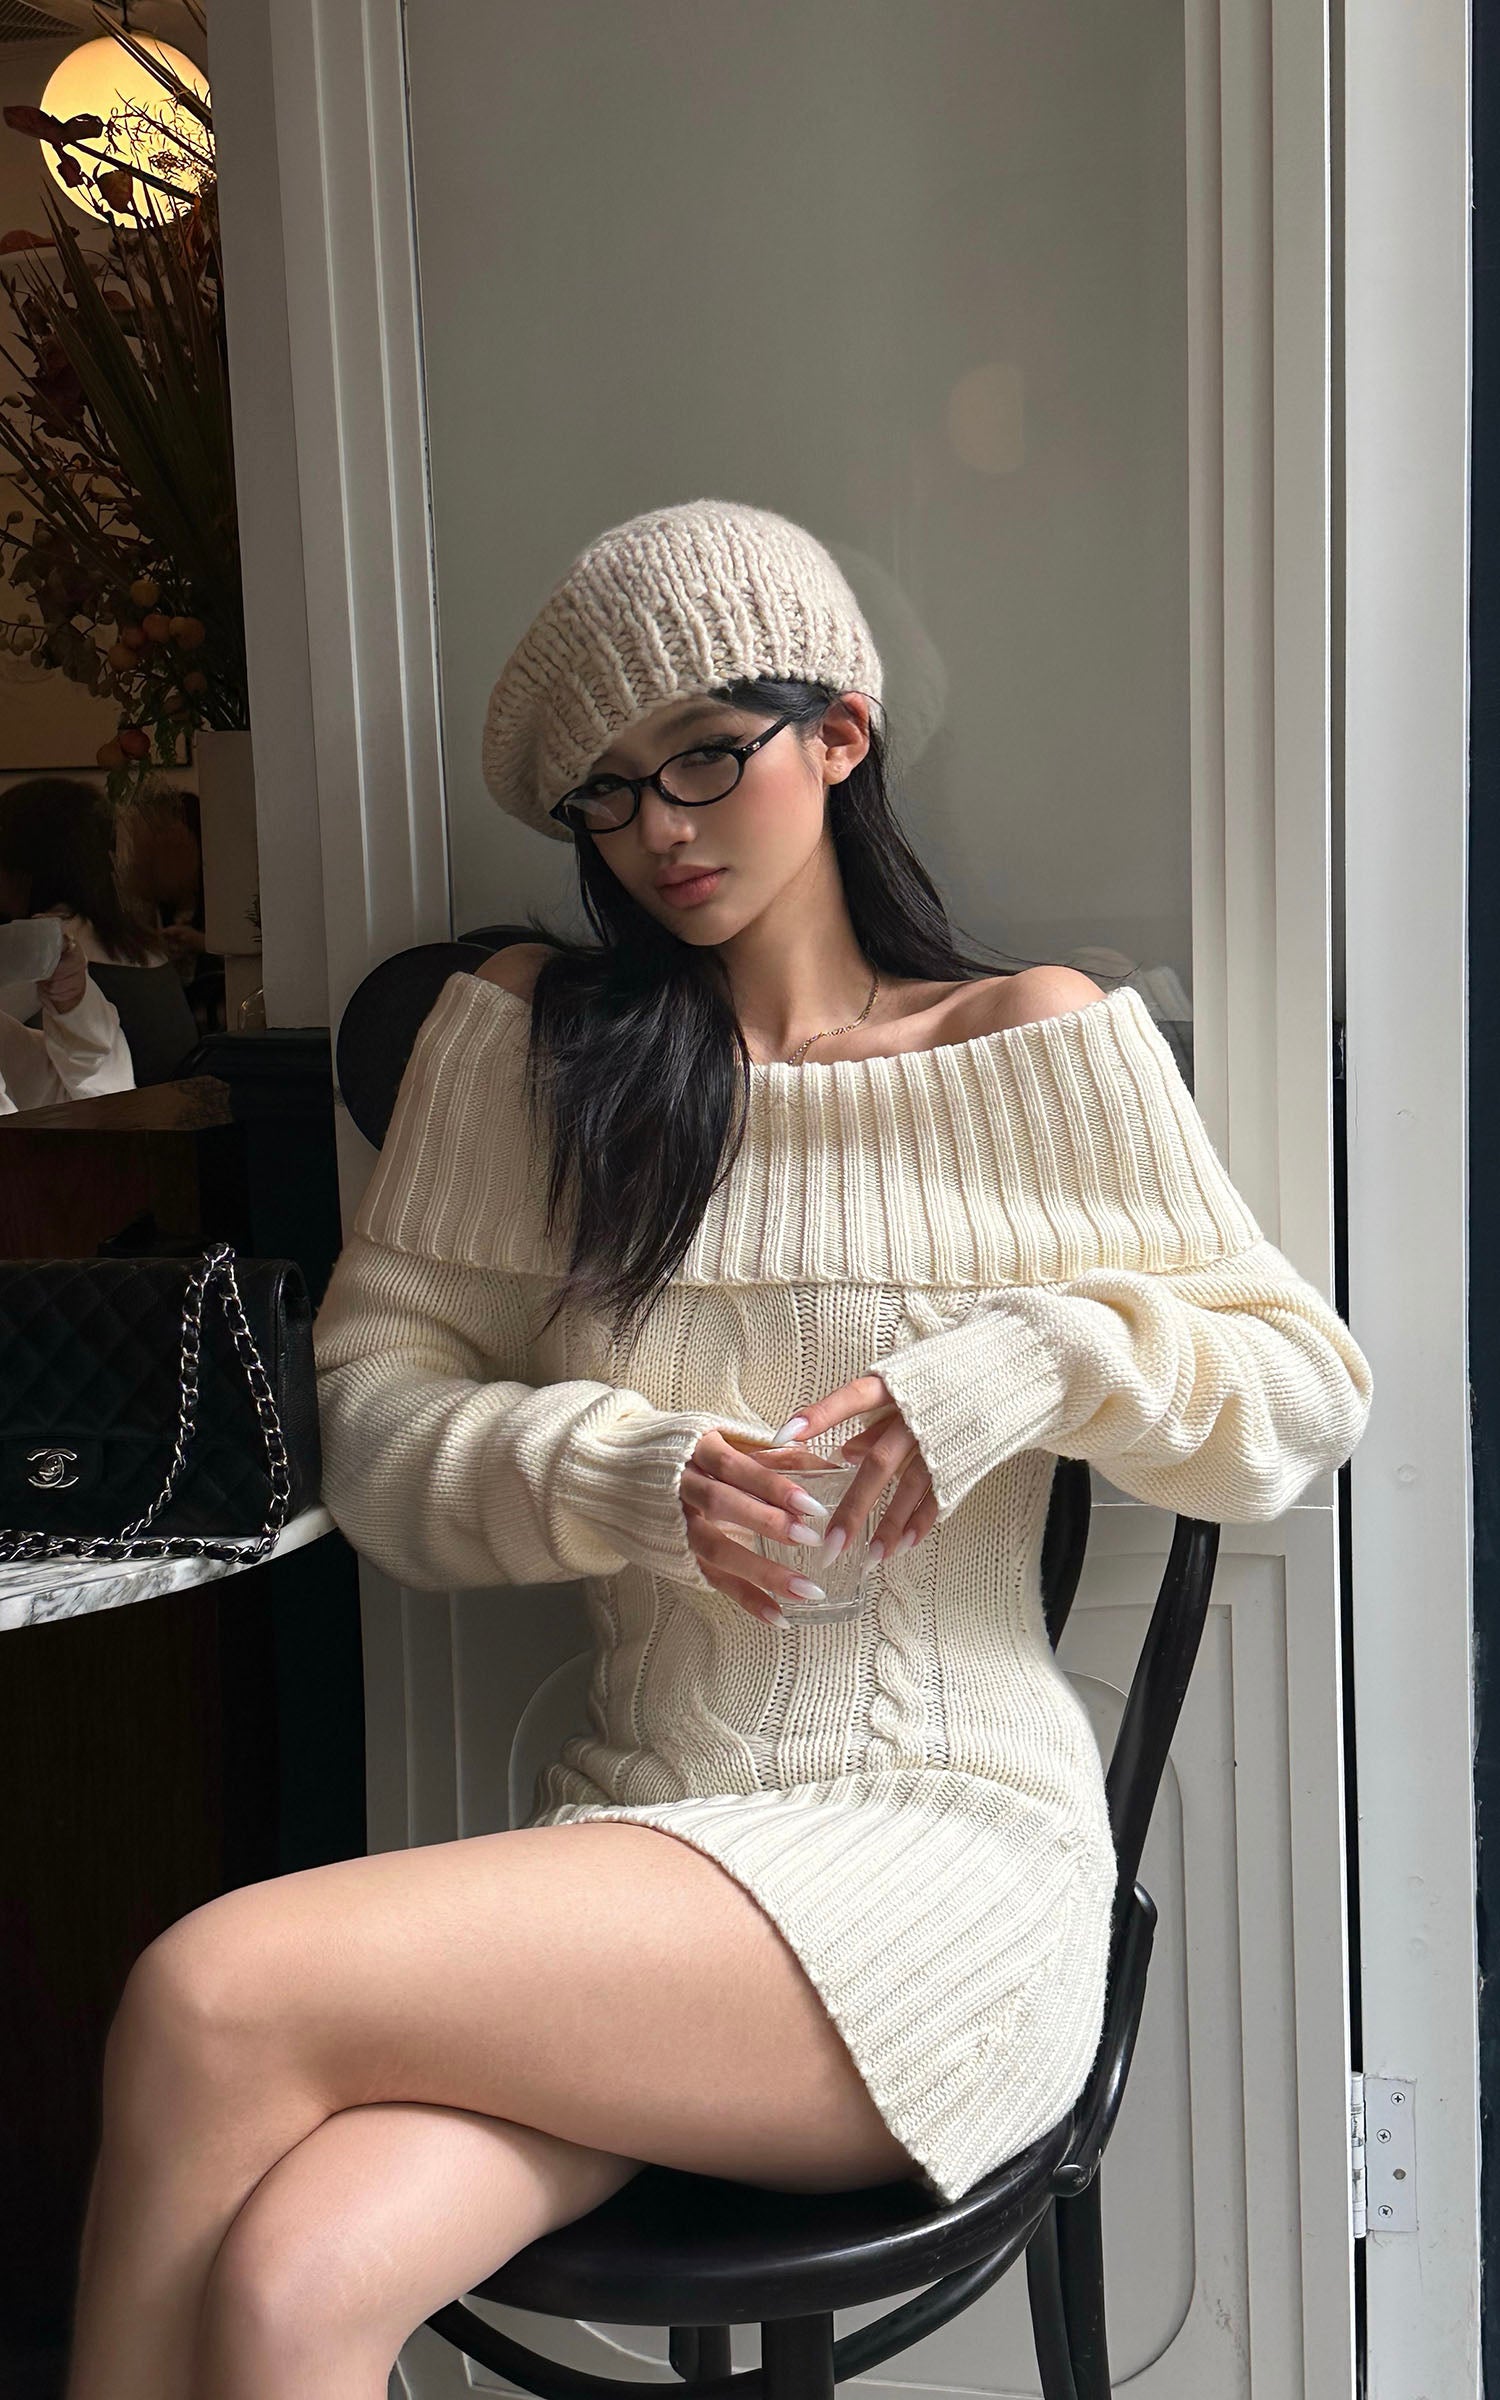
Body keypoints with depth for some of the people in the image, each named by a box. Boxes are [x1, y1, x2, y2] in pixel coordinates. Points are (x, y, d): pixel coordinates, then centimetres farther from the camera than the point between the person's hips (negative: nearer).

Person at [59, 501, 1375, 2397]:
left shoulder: (1036, 1046, 5)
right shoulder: (528, 1039, 11)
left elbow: (1309, 1390, 6)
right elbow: (375, 1410, 6)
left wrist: (1047, 1353, -13)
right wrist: (622, 1473, -13)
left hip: (943, 1840, -2)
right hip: (628, 1832, 3)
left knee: (213, 1995, -23)